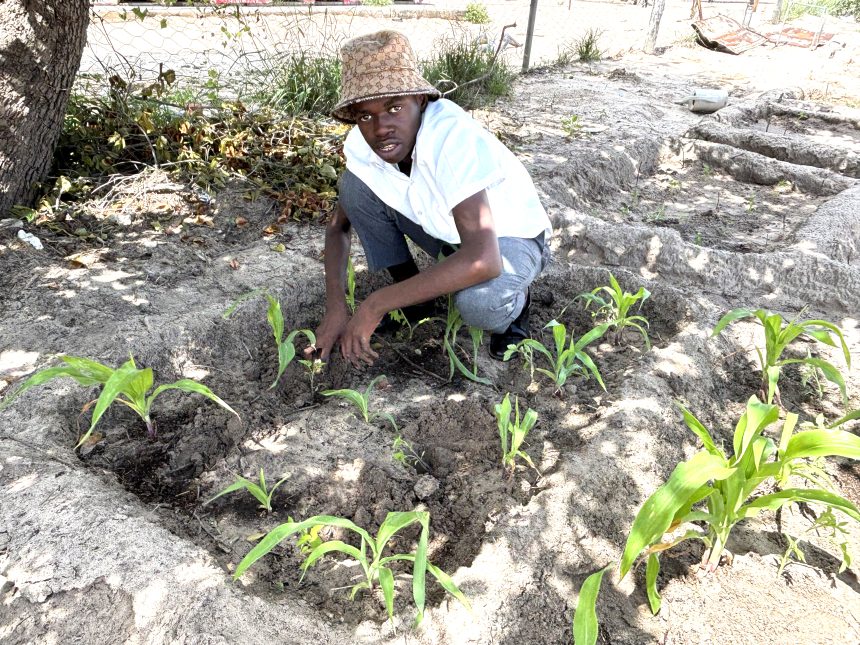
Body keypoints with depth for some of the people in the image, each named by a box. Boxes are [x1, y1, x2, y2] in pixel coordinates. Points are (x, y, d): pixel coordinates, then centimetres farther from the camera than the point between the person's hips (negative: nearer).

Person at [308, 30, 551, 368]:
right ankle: (412, 295, 3)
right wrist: (335, 307, -18)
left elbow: (483, 260, -46)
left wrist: (375, 304, -39)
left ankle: (512, 303, 0)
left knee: (478, 302, -38)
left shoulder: (455, 138, -37)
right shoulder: (362, 142, -18)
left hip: (510, 236, -5)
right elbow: (338, 225, -3)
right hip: (445, 229, 6)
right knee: (354, 184, -13)